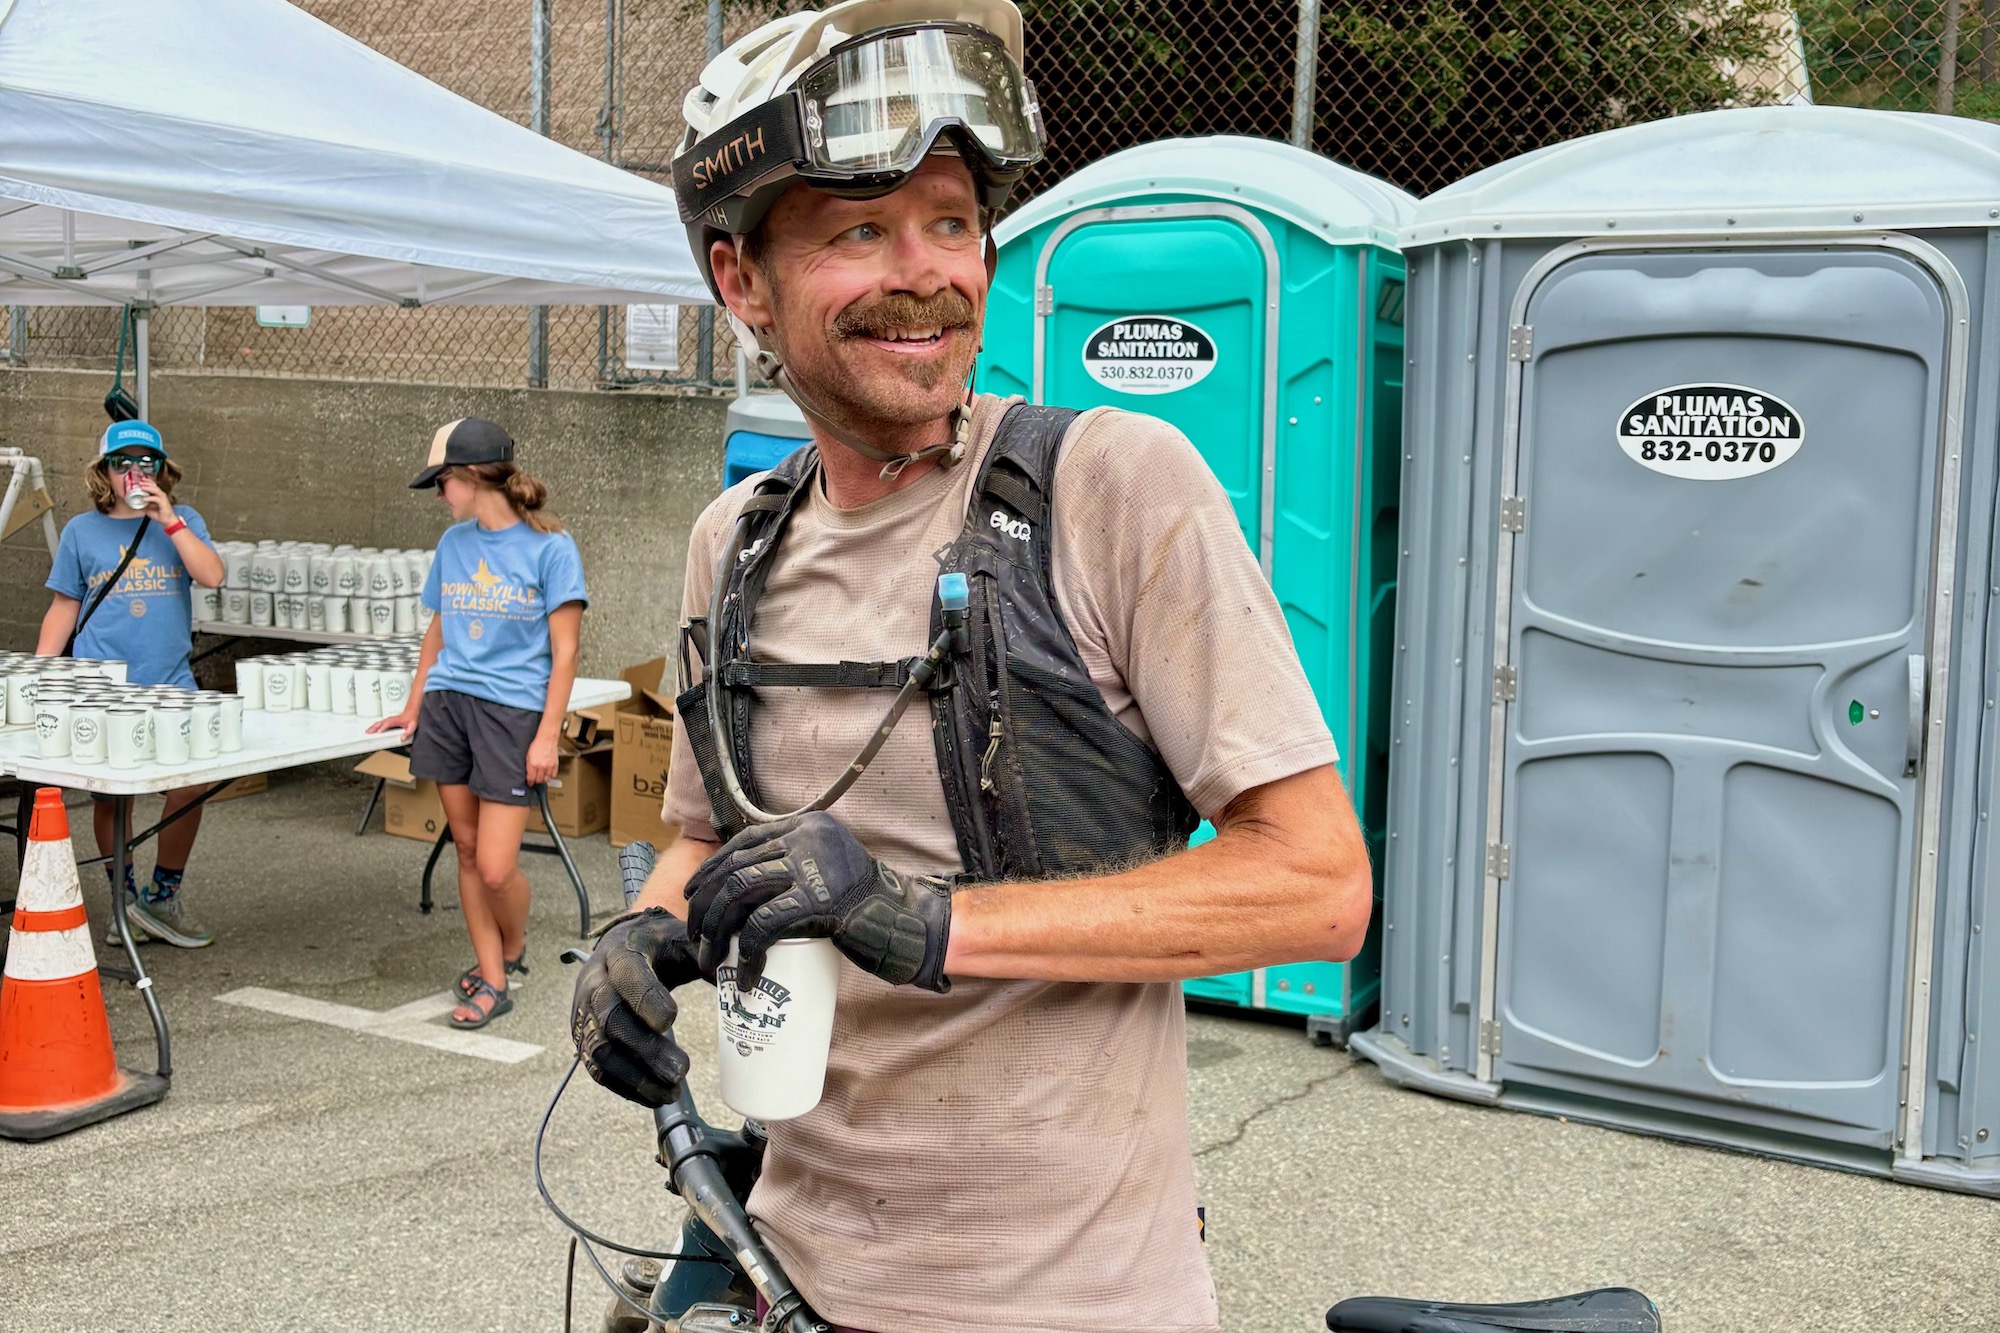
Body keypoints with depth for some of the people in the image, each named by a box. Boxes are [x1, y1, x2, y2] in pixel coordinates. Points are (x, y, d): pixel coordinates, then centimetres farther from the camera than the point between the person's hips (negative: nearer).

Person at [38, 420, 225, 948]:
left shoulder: (182, 522, 8)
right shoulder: (82, 531, 8)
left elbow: (212, 576, -9)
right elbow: (64, 608, 10)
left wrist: (169, 521, -14)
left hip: (171, 685, 0)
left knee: (189, 788, -9)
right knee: (111, 796, 6)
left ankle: (163, 898, 8)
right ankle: (124, 900, 23)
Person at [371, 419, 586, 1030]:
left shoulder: (549, 546, -7)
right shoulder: (454, 542, 10)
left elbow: (564, 652, -7)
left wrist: (547, 737, -11)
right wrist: (414, 707, 20)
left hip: (512, 710, -6)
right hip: (447, 704, 6)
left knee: (495, 867, -8)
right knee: (467, 849, 7)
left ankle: (513, 950, 22)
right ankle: (491, 980, 18)